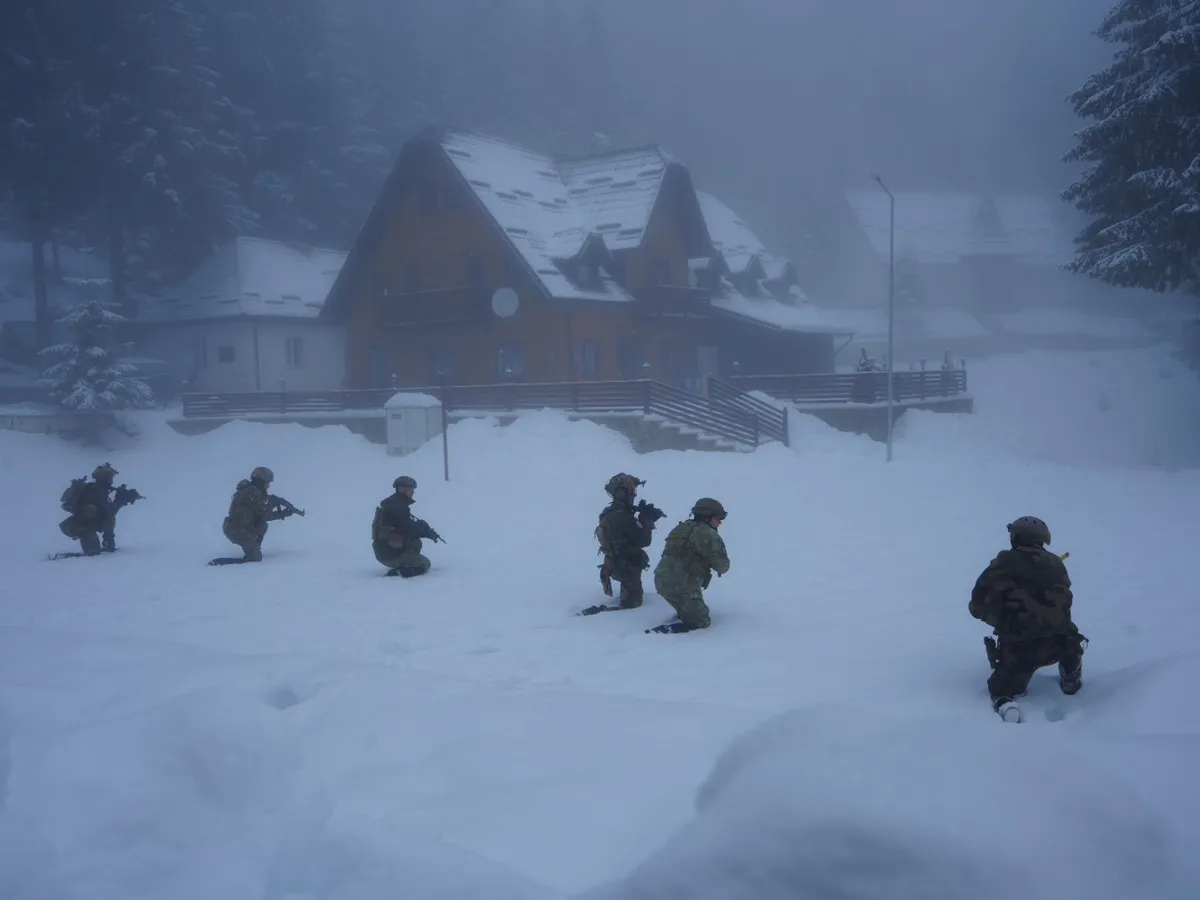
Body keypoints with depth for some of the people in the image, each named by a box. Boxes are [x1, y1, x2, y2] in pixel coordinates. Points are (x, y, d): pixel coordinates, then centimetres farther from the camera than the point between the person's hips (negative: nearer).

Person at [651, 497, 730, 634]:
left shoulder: (681, 528, 18)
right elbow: (722, 565, -6)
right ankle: (659, 632, -16)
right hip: (682, 587, -9)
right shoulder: (708, 534, -8)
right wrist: (721, 567, 18)